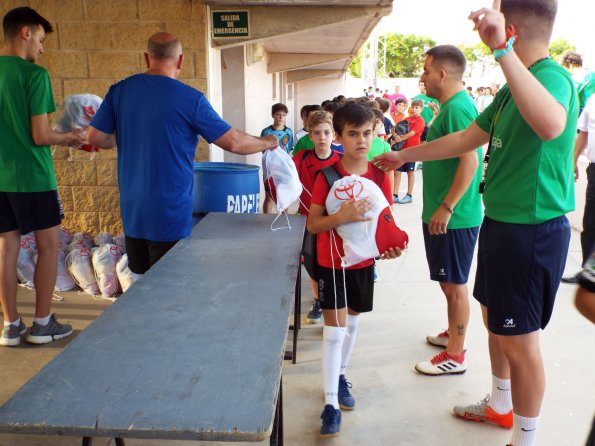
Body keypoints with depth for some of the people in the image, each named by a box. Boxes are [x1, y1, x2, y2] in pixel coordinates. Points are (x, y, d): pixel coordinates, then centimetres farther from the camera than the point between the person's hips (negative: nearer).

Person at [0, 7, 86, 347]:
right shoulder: (34, 74, -12)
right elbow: (41, 136, -16)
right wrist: (68, 138, 3)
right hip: (32, 177, -6)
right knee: (49, 245, 7)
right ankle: (42, 323, 13)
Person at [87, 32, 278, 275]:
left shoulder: (119, 91, 0)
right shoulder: (190, 99, -13)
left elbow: (95, 137, 3)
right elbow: (234, 142, -10)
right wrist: (267, 142, 7)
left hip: (131, 210, 5)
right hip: (170, 213, -5)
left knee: (141, 280, 18)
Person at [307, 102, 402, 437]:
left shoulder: (379, 175, -4)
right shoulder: (327, 175, -14)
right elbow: (312, 224, -15)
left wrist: (390, 243, -16)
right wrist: (342, 216, -33)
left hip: (363, 261, 4)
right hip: (331, 262, -4)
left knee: (352, 322, 18)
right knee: (334, 329, -3)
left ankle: (340, 375, 40)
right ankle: (331, 404, 5)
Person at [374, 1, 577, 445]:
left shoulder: (553, 76, -19)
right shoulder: (513, 89, 11)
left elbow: (551, 125, -43)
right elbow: (466, 139, 20)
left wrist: (502, 50, -48)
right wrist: (404, 156, 26)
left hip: (535, 230, -10)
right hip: (502, 222, 10)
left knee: (519, 339, 3)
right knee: (495, 319, 22)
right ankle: (500, 406, 43)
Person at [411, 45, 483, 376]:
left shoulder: (457, 108, -18)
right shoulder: (453, 105, 13)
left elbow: (470, 160, -26)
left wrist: (446, 207, -25)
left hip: (453, 216, -10)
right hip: (444, 213, 10)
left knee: (454, 284, 0)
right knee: (450, 282, 20)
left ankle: (455, 356, 12)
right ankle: (452, 335, 36)